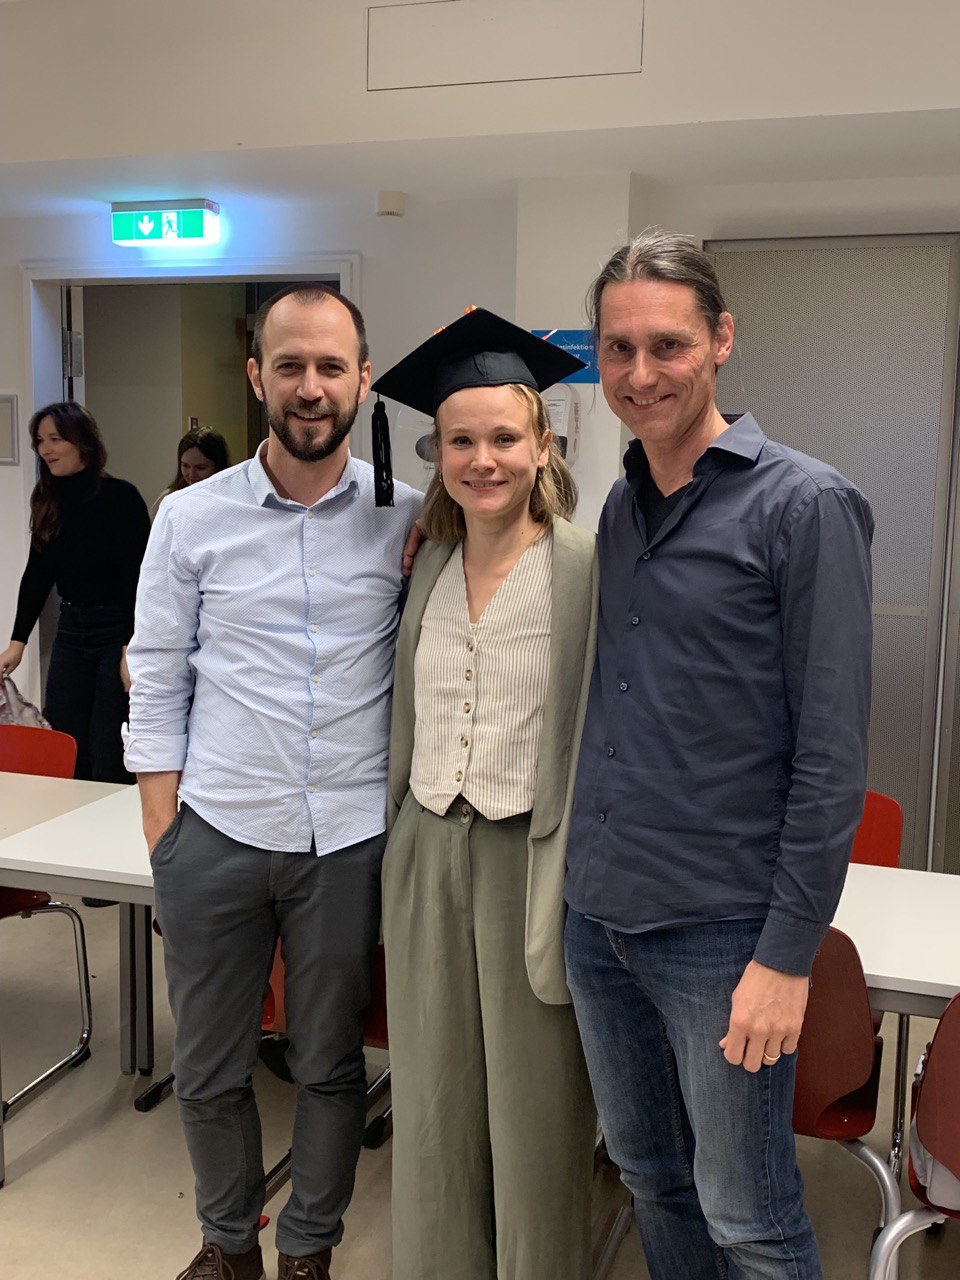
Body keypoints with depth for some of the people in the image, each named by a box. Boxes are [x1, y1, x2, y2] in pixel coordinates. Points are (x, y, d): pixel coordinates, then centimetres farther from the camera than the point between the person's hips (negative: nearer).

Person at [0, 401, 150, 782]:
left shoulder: (121, 497, -12)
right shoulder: (47, 501, 6)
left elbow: (138, 579, -14)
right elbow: (37, 574, 10)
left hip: (119, 631, -6)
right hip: (71, 630, 6)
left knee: (108, 757, -3)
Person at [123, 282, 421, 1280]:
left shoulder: (406, 516, -2)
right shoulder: (192, 518, 0)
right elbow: (156, 689, 3)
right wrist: (161, 845, -1)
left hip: (350, 839, 0)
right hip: (217, 833, 1)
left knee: (330, 1067, 14)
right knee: (209, 1071, 15)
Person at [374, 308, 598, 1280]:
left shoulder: (586, 567, -11)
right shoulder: (430, 565, 7)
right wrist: (406, 839, 14)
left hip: (532, 859, -5)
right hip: (428, 855, 6)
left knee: (534, 1101, 11)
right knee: (434, 1095, 18)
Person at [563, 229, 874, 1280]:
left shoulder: (804, 506, -10)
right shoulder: (618, 507, 9)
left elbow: (832, 751, -13)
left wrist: (788, 955, -14)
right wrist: (584, 876, 8)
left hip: (720, 931, -5)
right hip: (597, 915, 6)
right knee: (651, 1180, 20)